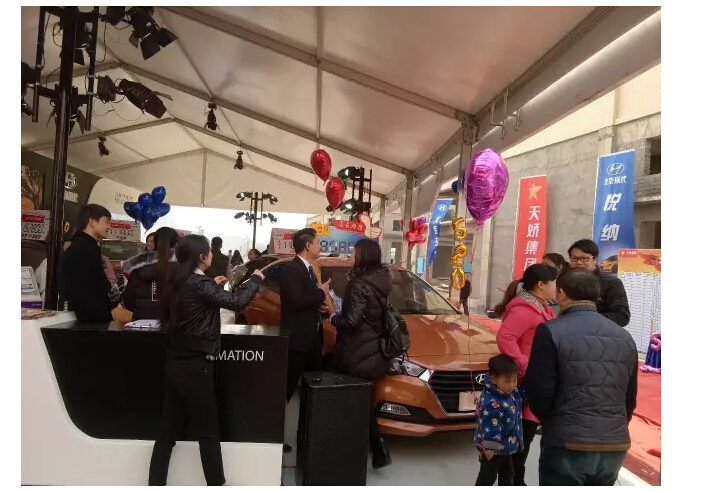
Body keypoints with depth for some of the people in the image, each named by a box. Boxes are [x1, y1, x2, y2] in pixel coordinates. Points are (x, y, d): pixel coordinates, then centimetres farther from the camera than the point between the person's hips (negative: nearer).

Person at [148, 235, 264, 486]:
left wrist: (213, 286, 19)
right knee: (208, 432, 7)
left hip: (177, 365, 9)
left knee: (169, 430, 14)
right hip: (195, 367, -8)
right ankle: (217, 484, 21)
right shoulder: (198, 283, -19)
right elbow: (237, 302, -24)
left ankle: (155, 483, 21)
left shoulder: (181, 282, 8)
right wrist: (256, 279, -10)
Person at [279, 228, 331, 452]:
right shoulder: (292, 270, -16)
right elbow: (298, 301, -27)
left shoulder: (309, 269, 14)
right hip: (297, 340, -9)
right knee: (287, 388, 1)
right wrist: (321, 293, -14)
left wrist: (320, 303, -1)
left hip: (312, 338, 9)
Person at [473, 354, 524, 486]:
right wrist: (489, 448, -26)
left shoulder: (513, 392, -6)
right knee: (488, 476, 7)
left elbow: (522, 399, 18)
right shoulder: (491, 403, -36)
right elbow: (489, 428, -31)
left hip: (506, 446, 9)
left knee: (507, 474, 25)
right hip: (494, 447, -9)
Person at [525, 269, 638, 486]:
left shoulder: (551, 331, -11)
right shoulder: (625, 337, 8)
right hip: (615, 447, 6)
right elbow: (630, 397, 14)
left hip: (568, 446, -6)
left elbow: (539, 393, -11)